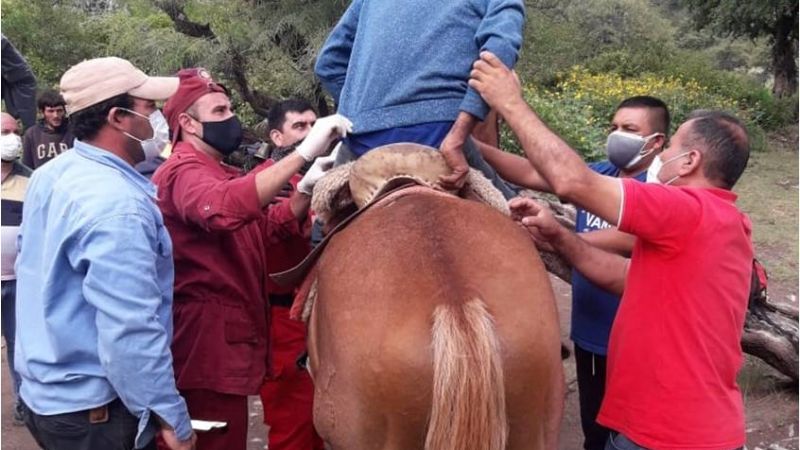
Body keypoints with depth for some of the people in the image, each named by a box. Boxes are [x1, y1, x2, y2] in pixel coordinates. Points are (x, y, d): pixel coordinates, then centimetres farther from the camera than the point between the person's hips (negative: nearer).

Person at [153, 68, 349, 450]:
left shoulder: (220, 172, 19)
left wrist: (307, 189, 0)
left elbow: (269, 228, 18)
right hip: (208, 340, -11)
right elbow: (222, 208, -39)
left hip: (227, 337, 11)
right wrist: (303, 152, -40)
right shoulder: (184, 171, -15)